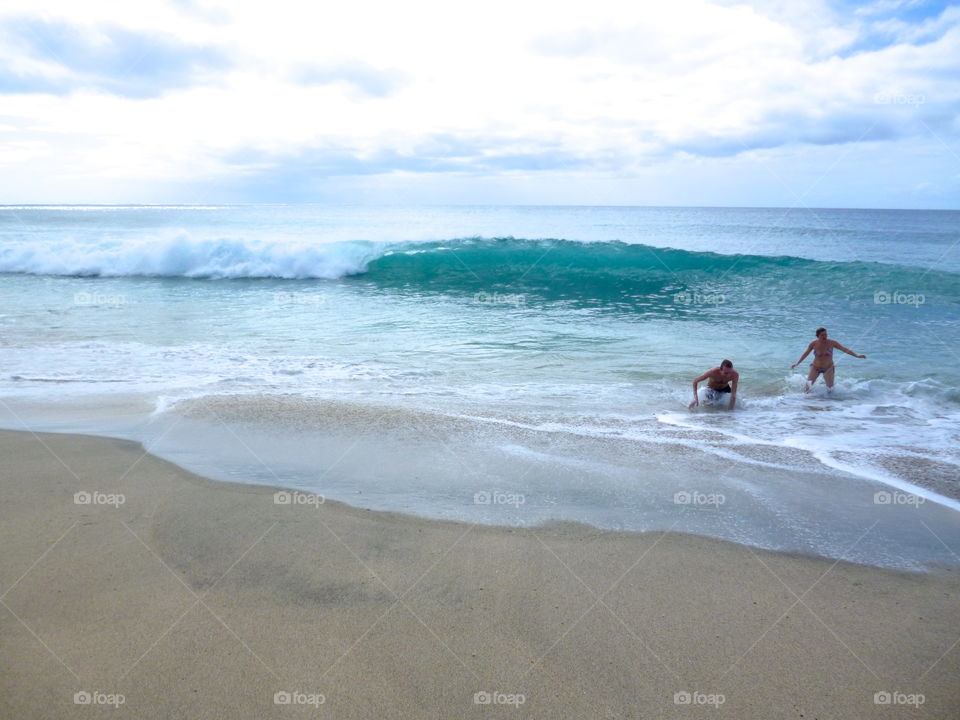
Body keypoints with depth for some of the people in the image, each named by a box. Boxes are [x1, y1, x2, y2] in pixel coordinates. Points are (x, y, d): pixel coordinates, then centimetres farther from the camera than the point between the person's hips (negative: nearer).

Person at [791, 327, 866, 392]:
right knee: (806, 388, -8)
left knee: (830, 390, -2)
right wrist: (797, 363, 2)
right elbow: (805, 354, 1)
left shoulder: (832, 342, -15)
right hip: (815, 368, 0)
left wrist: (857, 356, -22)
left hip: (828, 368, 0)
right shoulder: (814, 344, -13)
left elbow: (845, 349, -15)